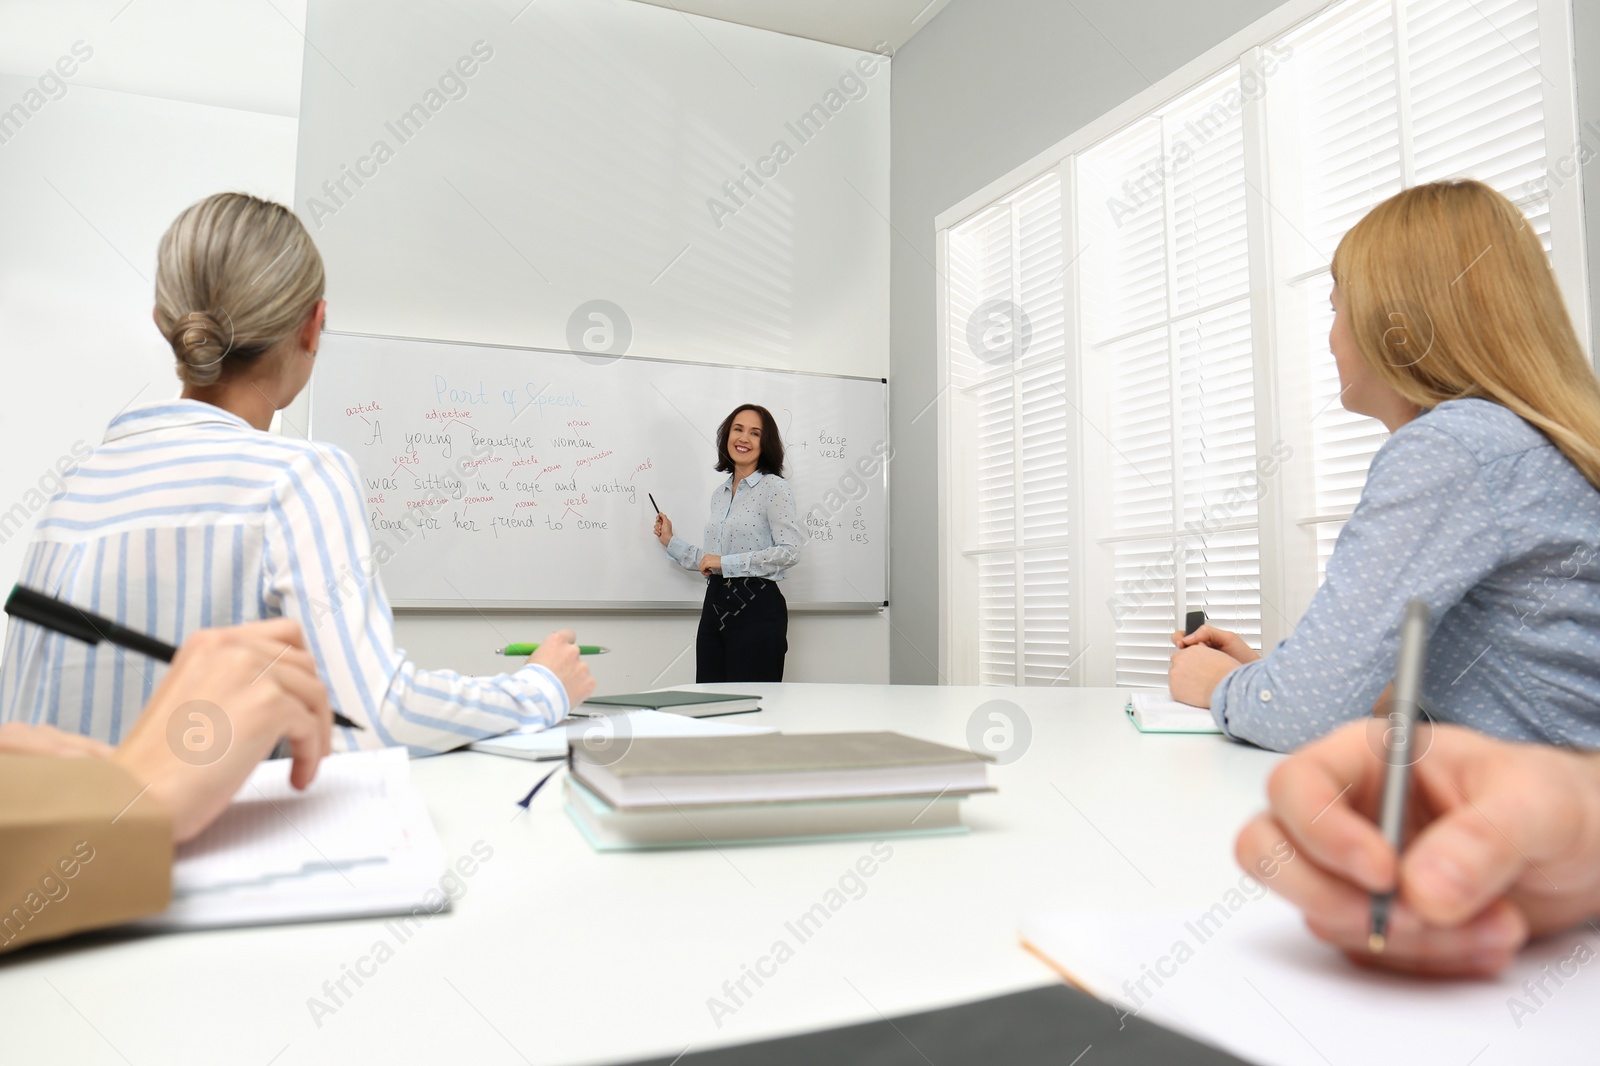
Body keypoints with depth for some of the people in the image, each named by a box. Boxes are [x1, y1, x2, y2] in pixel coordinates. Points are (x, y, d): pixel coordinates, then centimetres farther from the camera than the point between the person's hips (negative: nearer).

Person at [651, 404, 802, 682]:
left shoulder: (775, 488, -6)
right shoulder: (719, 494, 16)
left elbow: (789, 552, -17)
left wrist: (726, 563, -15)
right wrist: (671, 542, 19)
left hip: (756, 607, -7)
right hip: (715, 607, 7)